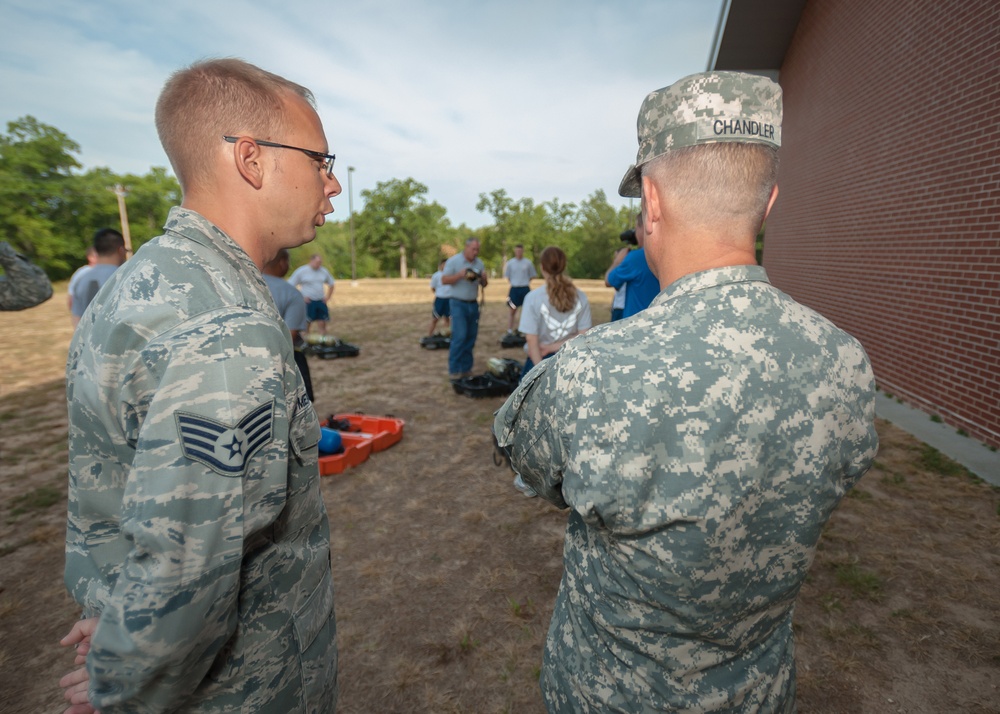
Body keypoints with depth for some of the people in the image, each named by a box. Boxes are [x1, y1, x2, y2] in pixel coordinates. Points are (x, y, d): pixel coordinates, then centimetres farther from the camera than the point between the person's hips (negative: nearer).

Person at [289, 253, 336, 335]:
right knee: (307, 325, 0)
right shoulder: (301, 271, -6)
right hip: (308, 302, -4)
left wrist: (327, 297, 9)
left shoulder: (324, 271, 6)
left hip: (321, 302, 4)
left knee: (322, 324, 3)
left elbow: (331, 284, 20)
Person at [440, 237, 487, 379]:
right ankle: (454, 370, -4)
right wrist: (460, 275, -22)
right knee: (459, 336, -12)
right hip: (458, 304, -6)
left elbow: (484, 285, 13)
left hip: (473, 304, 6)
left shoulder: (479, 263, 9)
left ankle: (466, 369, 17)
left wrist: (483, 278, -10)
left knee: (471, 337, 7)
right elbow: (444, 280, -10)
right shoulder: (453, 261, -6)